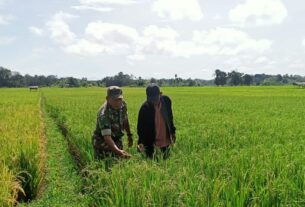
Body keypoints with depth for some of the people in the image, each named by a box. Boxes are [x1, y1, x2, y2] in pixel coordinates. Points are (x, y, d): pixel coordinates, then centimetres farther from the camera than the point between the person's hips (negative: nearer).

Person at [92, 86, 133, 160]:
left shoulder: (123, 105, -10)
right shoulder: (104, 114, -31)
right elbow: (107, 136, -39)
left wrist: (129, 135, 18)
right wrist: (118, 151, -53)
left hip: (118, 141, 6)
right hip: (103, 143, -6)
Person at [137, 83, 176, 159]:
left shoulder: (166, 100, -8)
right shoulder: (145, 108, -20)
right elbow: (141, 127, -15)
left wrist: (172, 132, 13)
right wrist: (141, 142, -28)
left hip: (165, 139, 4)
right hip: (151, 141, -4)